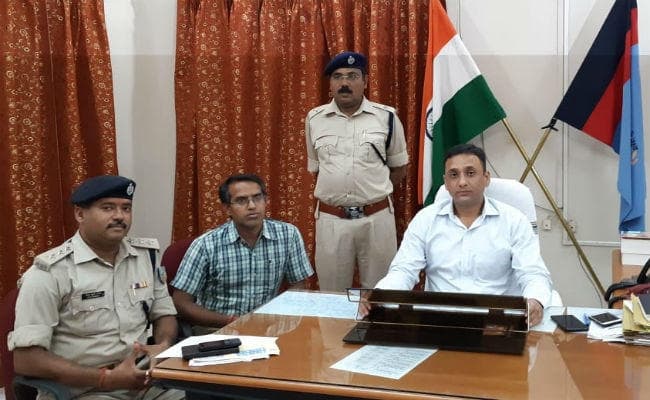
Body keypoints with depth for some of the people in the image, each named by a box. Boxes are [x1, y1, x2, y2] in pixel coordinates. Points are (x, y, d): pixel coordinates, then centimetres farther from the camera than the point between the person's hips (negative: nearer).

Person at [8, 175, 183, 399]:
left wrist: (164, 346, -4)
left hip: (146, 381, 4)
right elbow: (26, 359, -14)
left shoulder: (147, 255, 7)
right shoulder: (50, 272, -10)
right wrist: (106, 379, -19)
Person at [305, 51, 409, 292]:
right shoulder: (314, 119, 4)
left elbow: (399, 168, 10)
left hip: (376, 217, -1)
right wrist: (334, 193, 11)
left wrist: (374, 192, 5)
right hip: (330, 218, 1)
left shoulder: (387, 117, -1)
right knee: (332, 294, 10)